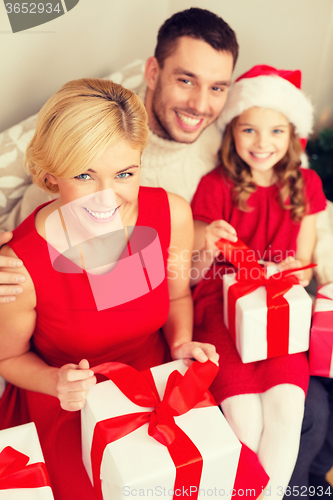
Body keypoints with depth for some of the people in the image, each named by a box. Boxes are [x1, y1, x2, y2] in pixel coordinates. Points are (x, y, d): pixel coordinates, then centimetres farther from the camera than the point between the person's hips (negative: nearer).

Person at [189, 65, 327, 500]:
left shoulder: (305, 185, 8)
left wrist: (295, 270, -11)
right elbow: (193, 277, 1)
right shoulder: (215, 186, -1)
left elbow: (303, 263, 13)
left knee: (286, 403, -21)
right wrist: (206, 248, -21)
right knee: (244, 416, -19)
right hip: (220, 302, -2)